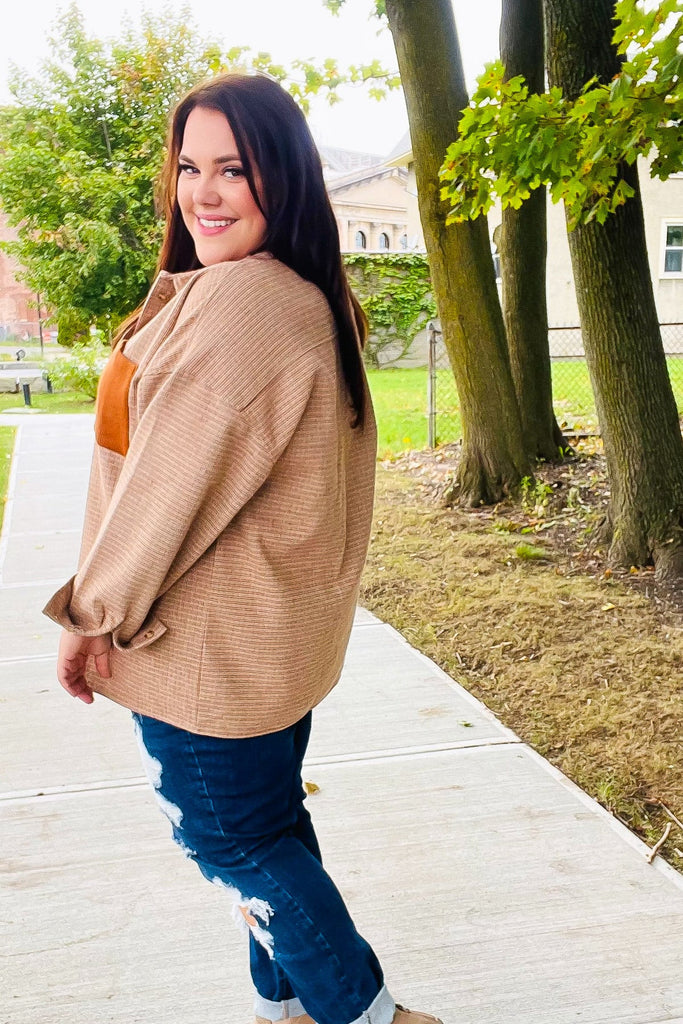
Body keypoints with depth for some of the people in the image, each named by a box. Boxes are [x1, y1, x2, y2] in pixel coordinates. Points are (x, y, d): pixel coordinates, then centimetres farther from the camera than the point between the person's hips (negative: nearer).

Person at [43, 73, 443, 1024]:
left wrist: (92, 610, -8)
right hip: (277, 627, 9)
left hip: (213, 643, -9)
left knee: (227, 834, 10)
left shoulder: (239, 302, -24)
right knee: (268, 823, 21)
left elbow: (175, 480, -22)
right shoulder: (312, 301, 8)